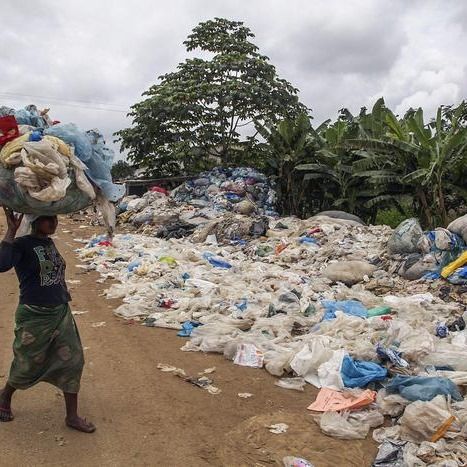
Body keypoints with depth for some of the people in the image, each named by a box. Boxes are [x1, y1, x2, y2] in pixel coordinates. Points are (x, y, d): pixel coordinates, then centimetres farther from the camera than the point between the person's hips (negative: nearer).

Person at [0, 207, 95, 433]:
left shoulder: (49, 242, 7)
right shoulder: (22, 244, -14)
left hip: (61, 313, 6)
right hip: (34, 316, -6)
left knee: (72, 361, 4)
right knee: (28, 365, 12)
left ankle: (72, 416, 17)